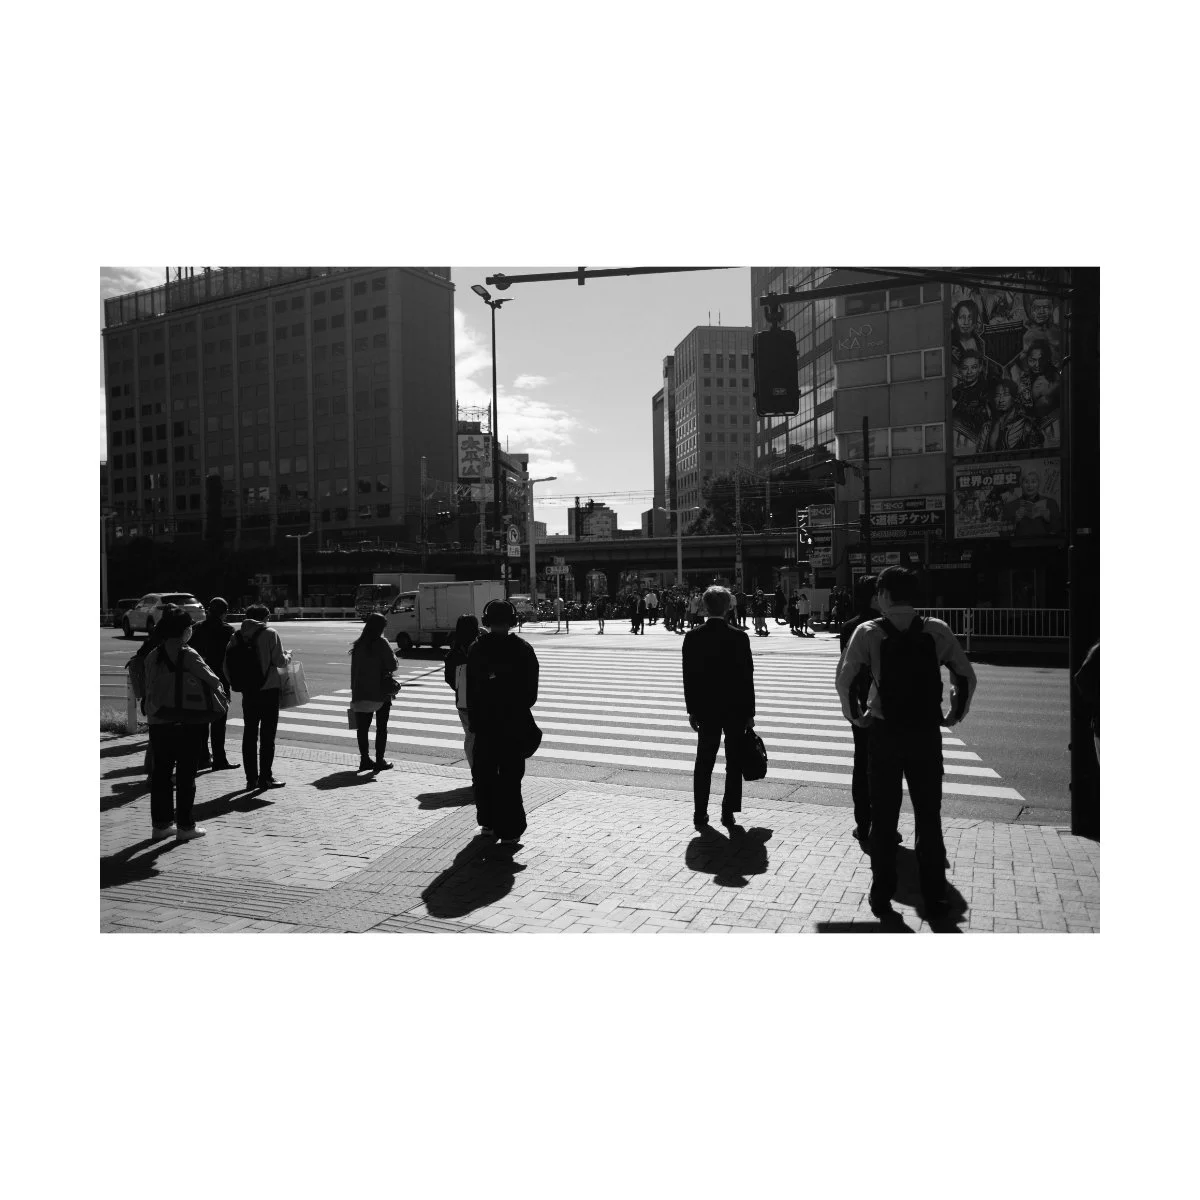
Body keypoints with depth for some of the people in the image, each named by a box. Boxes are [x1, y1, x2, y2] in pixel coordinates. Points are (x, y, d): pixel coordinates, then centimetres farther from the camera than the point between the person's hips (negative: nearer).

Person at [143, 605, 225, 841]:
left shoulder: (152, 655, 3)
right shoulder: (187, 655, -15)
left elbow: (148, 690, 7)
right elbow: (212, 680, -17)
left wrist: (153, 710, 17)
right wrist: (217, 689, 3)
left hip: (158, 722, 5)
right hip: (186, 723, -5)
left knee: (161, 773, 14)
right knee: (185, 774, 5)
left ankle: (160, 824, 21)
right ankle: (185, 826, 11)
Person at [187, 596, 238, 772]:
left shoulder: (197, 628, 3)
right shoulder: (227, 630, -11)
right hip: (220, 680, -5)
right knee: (218, 721, 1)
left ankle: (202, 757, 19)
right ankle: (219, 760, 3)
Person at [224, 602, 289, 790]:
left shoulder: (236, 636, 4)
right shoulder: (269, 634, -10)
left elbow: (226, 666, 4)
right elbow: (279, 661, -12)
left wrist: (236, 684, 16)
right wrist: (288, 655, 9)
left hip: (248, 692, 4)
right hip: (268, 690, -4)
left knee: (249, 734, 11)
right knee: (267, 735, 3)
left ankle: (251, 778, 14)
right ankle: (265, 777, 5)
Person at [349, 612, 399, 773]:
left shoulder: (358, 644, 4)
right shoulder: (381, 643, -13)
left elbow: (354, 669, 8)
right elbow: (392, 665, -16)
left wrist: (354, 690, 13)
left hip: (360, 692, 5)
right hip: (381, 692, -4)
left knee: (363, 727, 11)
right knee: (381, 727, 6)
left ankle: (364, 759, 14)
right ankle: (379, 761, 6)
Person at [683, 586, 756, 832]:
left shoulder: (693, 637, -6)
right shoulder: (739, 638, -11)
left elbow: (688, 677, -2)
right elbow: (747, 678, -8)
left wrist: (692, 709, 7)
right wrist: (750, 712, 0)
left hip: (706, 710, 2)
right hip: (736, 710, -1)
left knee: (704, 763, 11)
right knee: (734, 763, 11)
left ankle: (700, 815, 12)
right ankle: (728, 813, 14)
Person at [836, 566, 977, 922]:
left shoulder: (868, 632, -7)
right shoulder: (937, 631, -1)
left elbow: (845, 679, -14)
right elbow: (967, 676, 0)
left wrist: (854, 715, 0)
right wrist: (956, 713, 12)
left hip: (883, 733, -1)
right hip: (926, 733, 1)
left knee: (883, 819, 12)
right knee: (929, 819, 14)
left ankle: (882, 897, 20)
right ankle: (934, 901, 22)